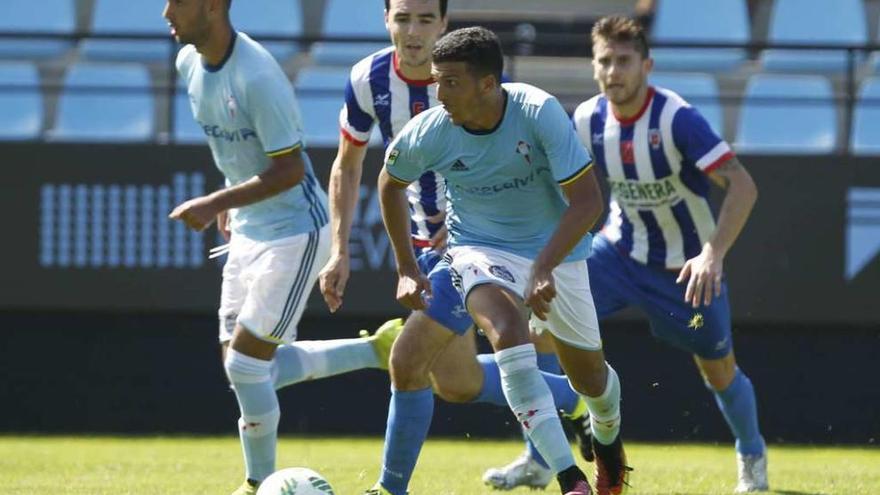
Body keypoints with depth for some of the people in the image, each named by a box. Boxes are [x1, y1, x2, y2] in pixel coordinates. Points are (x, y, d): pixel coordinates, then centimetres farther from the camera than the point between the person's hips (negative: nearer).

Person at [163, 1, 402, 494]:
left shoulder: (257, 76, -26)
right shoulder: (190, 64, 1)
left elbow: (290, 169, -24)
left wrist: (216, 203, -27)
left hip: (295, 232, -9)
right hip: (248, 231, 9)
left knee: (246, 364, -9)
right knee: (244, 366, 9)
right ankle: (380, 351, 23)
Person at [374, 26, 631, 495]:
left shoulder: (539, 112, -25)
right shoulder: (429, 132, -18)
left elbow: (587, 200, -22)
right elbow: (391, 182, 5)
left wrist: (543, 268, -32)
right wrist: (406, 269, 6)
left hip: (554, 248, 1)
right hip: (481, 249, 0)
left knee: (589, 377, 13)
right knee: (508, 335, -32)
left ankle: (607, 437, 53)